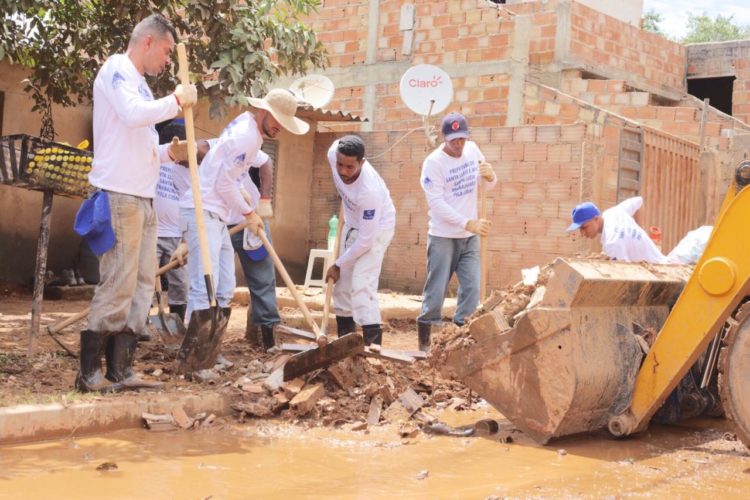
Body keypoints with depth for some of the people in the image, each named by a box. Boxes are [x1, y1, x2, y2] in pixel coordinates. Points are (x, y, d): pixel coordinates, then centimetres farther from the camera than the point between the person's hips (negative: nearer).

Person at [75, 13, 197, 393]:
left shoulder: (136, 81, 23)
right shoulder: (116, 68, -4)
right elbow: (132, 114, -24)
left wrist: (168, 151, 10)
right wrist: (177, 100, -11)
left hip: (142, 197, 10)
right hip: (119, 195, -10)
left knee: (142, 284, 7)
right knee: (117, 284, -9)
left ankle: (120, 370, 10)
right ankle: (89, 372, -2)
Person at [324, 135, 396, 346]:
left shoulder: (370, 190, -42)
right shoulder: (333, 154, -26)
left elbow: (365, 239, -33)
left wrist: (338, 264, -21)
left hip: (376, 228, -7)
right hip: (352, 223, 7)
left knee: (361, 285, -21)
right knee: (342, 281, 12)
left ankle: (373, 344, -22)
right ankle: (345, 340, 23)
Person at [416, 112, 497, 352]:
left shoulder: (472, 149, 3)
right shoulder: (434, 162, -14)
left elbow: (489, 185, 13)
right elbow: (436, 203, -19)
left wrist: (490, 175, -12)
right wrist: (467, 223, -27)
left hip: (470, 237, 5)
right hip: (443, 237, -5)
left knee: (472, 289, 4)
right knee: (436, 290, 0)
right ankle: (425, 342, 11)